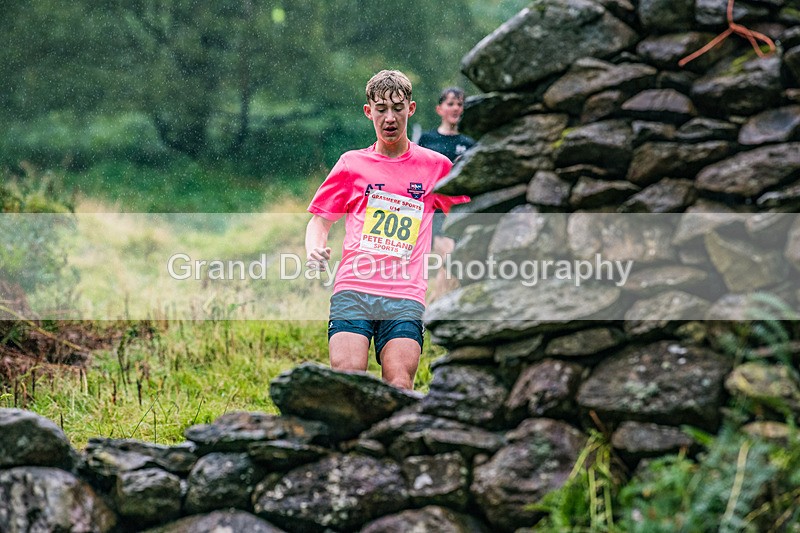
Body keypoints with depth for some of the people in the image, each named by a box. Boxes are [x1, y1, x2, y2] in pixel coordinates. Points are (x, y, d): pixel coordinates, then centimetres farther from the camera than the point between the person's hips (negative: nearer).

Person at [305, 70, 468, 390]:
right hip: (353, 288, 0)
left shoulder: (435, 166, 13)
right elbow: (321, 220, 18)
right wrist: (313, 250, -3)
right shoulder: (352, 164, 13)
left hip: (406, 296, 0)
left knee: (399, 386, -18)